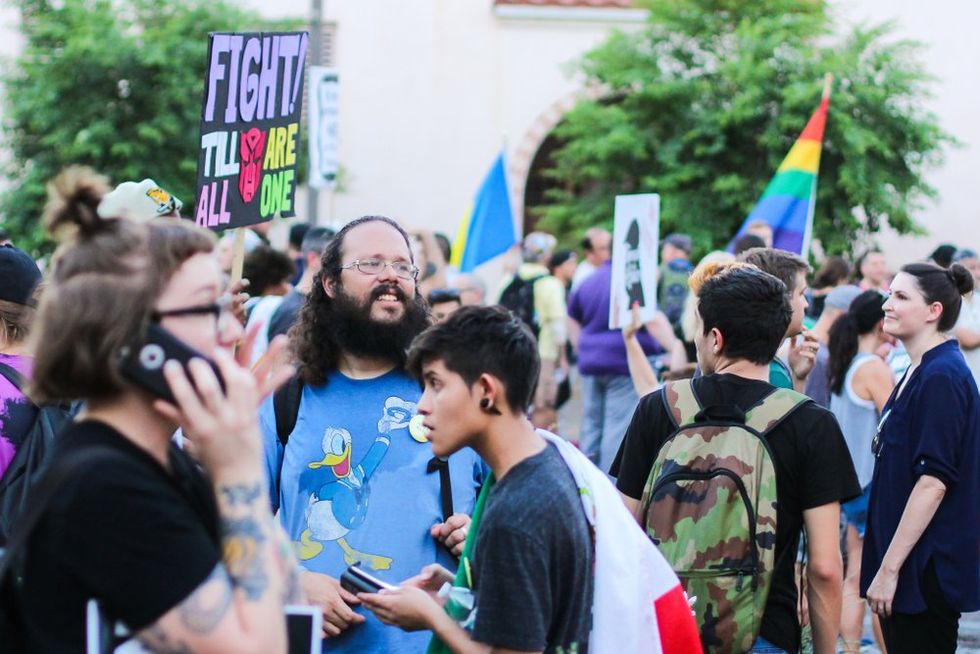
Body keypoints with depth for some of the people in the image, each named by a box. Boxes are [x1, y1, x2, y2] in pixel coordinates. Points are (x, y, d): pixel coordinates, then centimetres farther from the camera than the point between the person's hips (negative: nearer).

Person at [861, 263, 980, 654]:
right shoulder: (919, 374, 15)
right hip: (911, 566, 10)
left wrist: (889, 569, -22)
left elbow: (934, 482, -22)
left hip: (925, 571, -10)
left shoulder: (942, 378, -16)